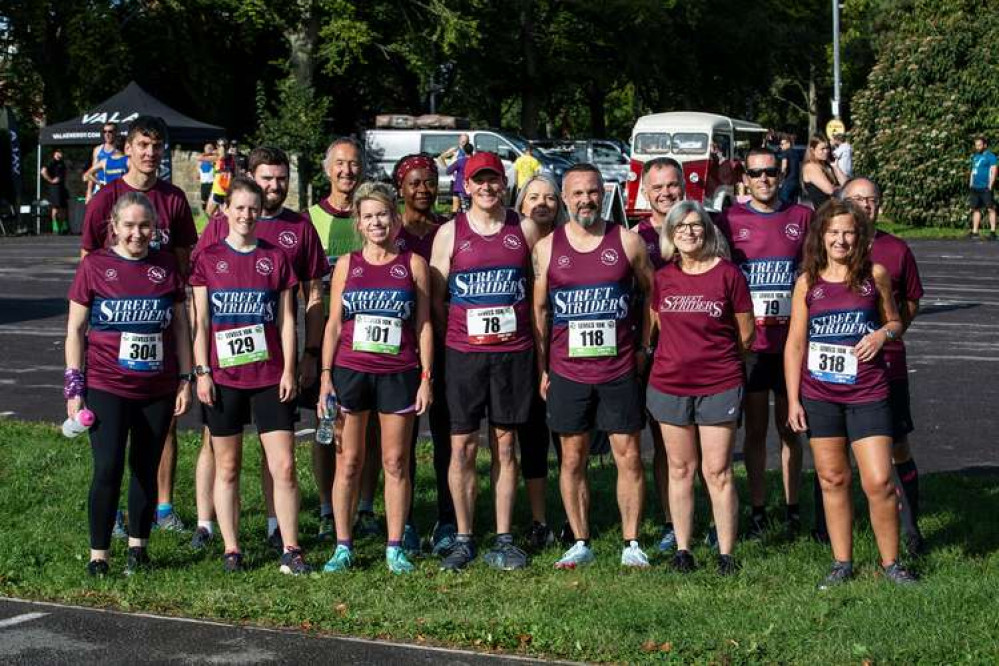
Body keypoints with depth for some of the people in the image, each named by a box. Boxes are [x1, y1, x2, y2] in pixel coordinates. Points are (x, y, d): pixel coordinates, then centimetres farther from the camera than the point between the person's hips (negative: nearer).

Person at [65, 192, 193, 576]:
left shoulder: (167, 267, 6)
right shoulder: (95, 266, -2)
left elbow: (180, 327, 12)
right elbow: (75, 329, 0)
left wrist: (185, 378, 7)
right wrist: (74, 385, -5)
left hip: (157, 389, 3)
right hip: (106, 387, -3)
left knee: (146, 469, 9)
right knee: (108, 469, -9)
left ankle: (138, 546, 22)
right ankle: (98, 553, 0)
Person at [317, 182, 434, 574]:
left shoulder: (413, 265, 4)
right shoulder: (347, 265, 6)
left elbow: (424, 325, 5)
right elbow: (334, 324, 8)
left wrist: (426, 377, -1)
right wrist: (326, 375, 1)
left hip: (399, 373, -1)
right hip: (350, 371, 1)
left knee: (396, 463, 4)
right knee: (348, 462, 3)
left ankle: (395, 548, 11)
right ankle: (343, 546, 11)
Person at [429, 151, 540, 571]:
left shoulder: (525, 230, 6)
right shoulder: (450, 233, 3)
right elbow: (435, 297, 6)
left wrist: (534, 341, 6)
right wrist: (445, 342, 4)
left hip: (513, 352, 1)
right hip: (463, 352, -1)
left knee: (504, 445, 6)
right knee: (463, 446, 0)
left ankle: (503, 540, 12)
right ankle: (463, 539, 9)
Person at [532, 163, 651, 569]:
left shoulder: (627, 242, 1)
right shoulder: (547, 248, 3)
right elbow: (538, 310, 8)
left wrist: (646, 346, 5)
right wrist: (541, 368, 5)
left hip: (620, 369, -1)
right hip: (567, 370, 1)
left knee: (628, 457, 0)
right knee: (573, 459, 6)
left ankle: (631, 543, 8)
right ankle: (581, 543, 15)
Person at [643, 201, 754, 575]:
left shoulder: (728, 274, -5)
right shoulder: (662, 278, 4)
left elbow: (746, 334, 2)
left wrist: (712, 355, 10)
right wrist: (680, 355, 11)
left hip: (719, 386, -3)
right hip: (669, 385, 3)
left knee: (718, 471, -1)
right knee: (680, 469, 10)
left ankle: (726, 554, 6)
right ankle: (682, 550, 18)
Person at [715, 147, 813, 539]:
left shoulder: (802, 218, 5)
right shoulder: (730, 220, 1)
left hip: (791, 340, 1)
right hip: (748, 341, -1)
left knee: (789, 428, 8)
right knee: (755, 429, 5)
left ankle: (793, 508, 16)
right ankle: (757, 510, 12)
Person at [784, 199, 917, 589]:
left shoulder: (875, 275, 1)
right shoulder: (808, 282, 2)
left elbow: (895, 323, 14)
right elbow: (795, 344, 5)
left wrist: (884, 333, -10)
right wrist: (793, 400, 1)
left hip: (867, 394, -1)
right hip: (819, 396, 1)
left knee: (879, 482, -6)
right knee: (832, 481, 7)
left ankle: (890, 563, 9)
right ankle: (842, 563, 19)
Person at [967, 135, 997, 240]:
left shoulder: (990, 156, -3)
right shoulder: (975, 156, 19)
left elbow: (993, 171, -10)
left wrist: (990, 186, -16)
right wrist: (970, 185, 17)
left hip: (985, 188, -8)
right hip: (975, 187, 8)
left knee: (990, 208, -7)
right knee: (976, 209, 7)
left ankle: (992, 231, -8)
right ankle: (974, 232, 9)